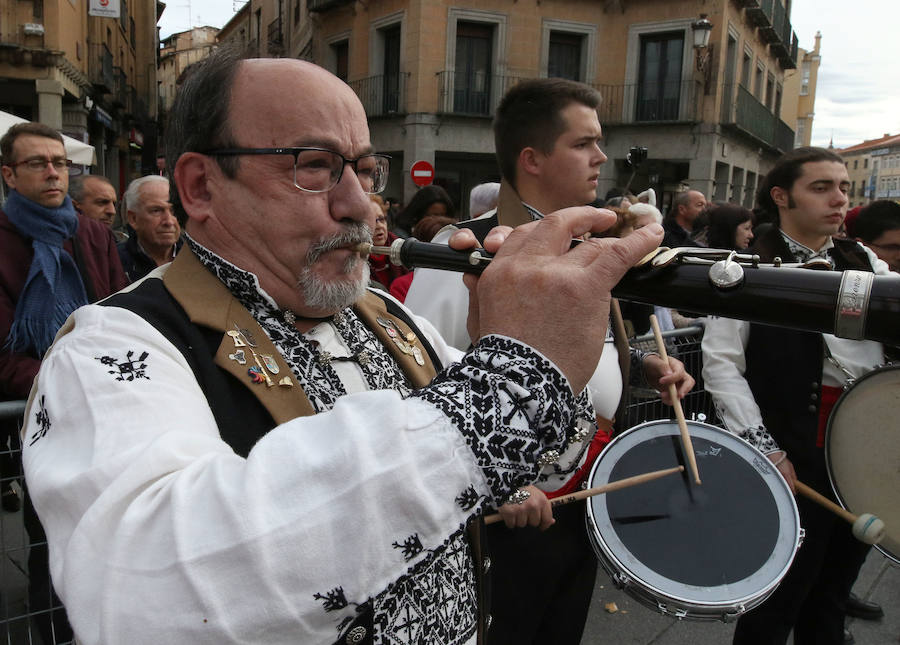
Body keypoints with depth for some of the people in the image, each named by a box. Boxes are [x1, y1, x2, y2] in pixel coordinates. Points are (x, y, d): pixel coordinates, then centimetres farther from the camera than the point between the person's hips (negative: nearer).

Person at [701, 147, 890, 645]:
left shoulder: (863, 263, 11)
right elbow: (720, 362, -13)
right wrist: (764, 449, -16)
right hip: (796, 459, -5)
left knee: (831, 595, 22)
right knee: (777, 605, 8)